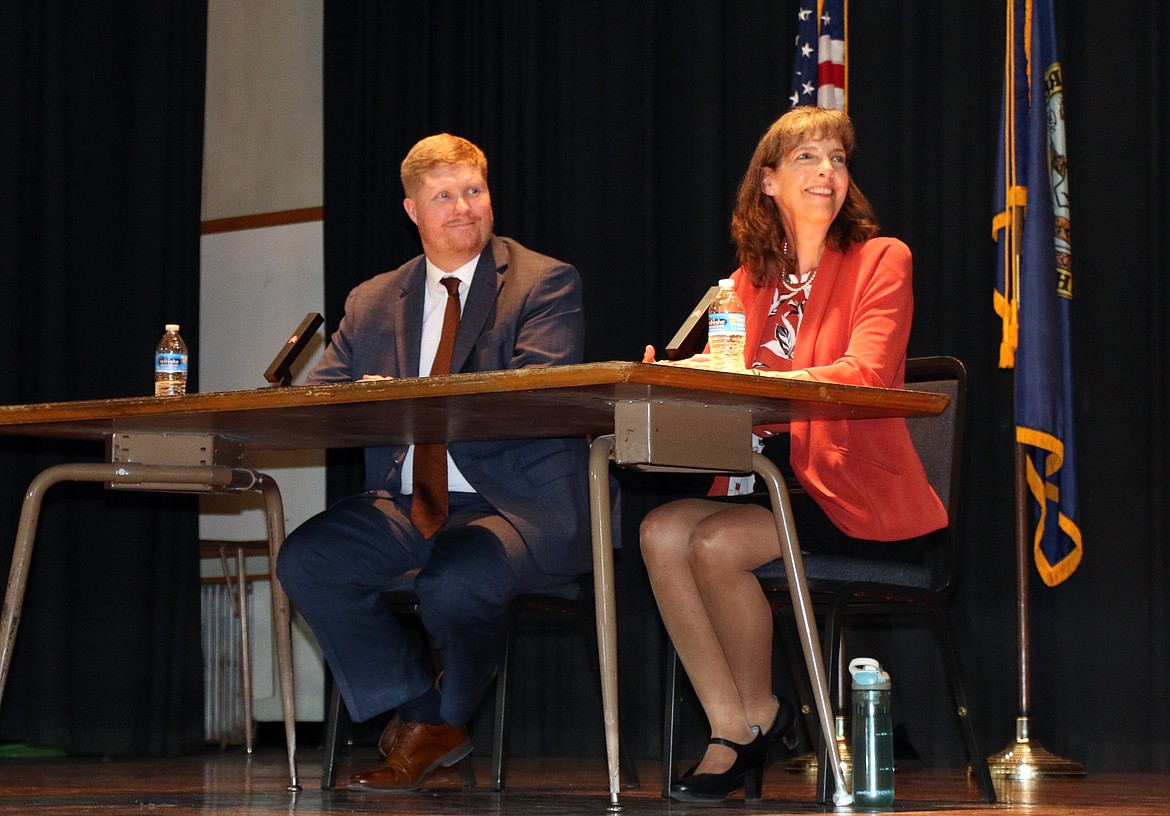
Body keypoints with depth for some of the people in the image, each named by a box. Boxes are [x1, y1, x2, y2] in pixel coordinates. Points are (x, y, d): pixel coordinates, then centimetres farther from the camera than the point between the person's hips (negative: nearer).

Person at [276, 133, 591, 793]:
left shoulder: (547, 285, 1)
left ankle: (446, 719, 1)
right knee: (305, 560, -19)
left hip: (518, 504, -5)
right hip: (408, 504, 5)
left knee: (454, 583, -34)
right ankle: (419, 714, -3)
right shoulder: (374, 303, 17)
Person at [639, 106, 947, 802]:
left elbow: (866, 374, -18)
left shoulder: (880, 260, -1)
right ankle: (731, 735, -15)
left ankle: (760, 715, -4)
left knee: (717, 544, -27)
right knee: (662, 530, -21)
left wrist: (749, 379, -30)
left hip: (862, 498, -5)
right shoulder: (752, 282, 16)